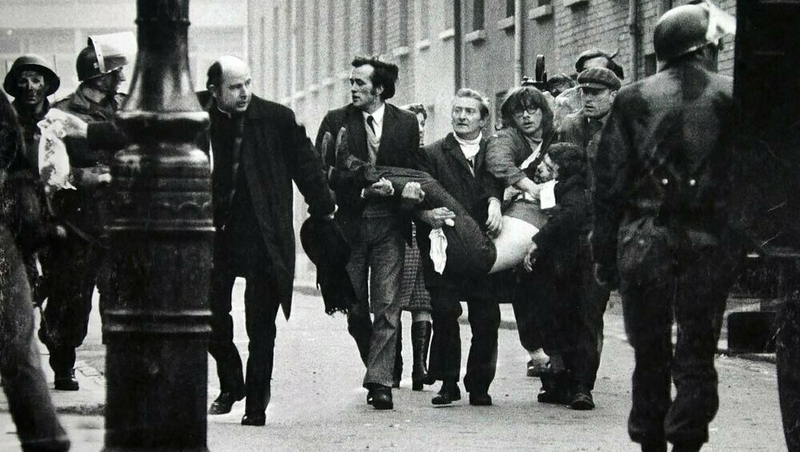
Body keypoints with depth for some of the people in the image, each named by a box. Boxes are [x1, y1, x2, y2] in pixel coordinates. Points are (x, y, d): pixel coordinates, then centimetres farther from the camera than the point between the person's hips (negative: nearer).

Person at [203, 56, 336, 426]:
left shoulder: (276, 119, -2)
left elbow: (305, 166, 5)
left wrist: (324, 210, 5)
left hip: (262, 237, -2)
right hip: (216, 232, 2)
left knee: (260, 325, 0)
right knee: (212, 315, 3)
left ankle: (256, 402, 9)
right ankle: (231, 384, 26)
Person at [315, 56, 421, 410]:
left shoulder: (406, 123, 6)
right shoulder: (336, 121, 3)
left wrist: (397, 187, -13)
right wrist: (364, 190, -17)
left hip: (389, 224, -1)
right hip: (349, 221, 1)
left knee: (387, 304, -7)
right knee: (354, 308, 6)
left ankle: (380, 382, -6)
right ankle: (379, 367, 26)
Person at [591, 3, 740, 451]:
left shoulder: (633, 99, 4)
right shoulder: (731, 96, 0)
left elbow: (610, 182, 2)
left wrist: (605, 253, 5)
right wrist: (747, 245, 3)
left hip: (644, 241, 1)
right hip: (710, 242, -1)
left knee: (651, 351, 10)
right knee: (697, 352, 4)